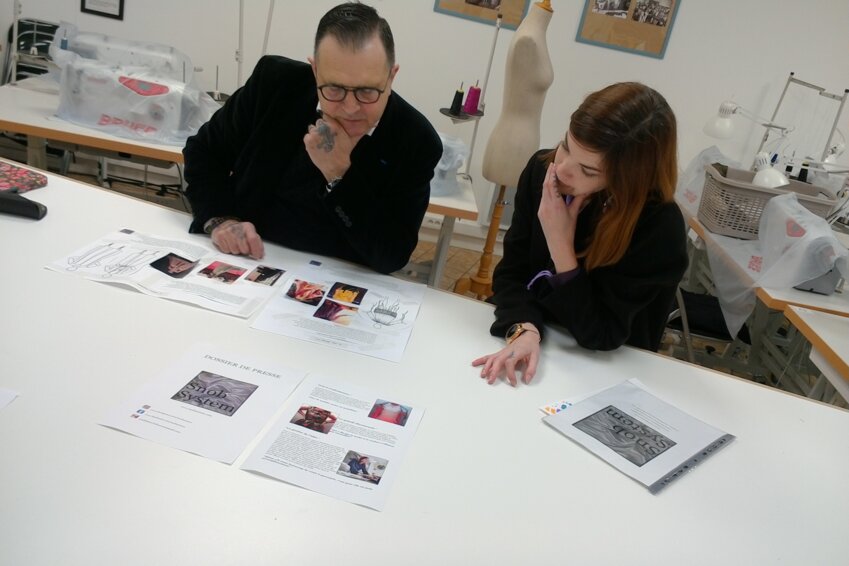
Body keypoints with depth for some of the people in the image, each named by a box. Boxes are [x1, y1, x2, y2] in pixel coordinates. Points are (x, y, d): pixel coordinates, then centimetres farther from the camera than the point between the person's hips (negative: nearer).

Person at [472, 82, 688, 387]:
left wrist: (560, 243, -25)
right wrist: (525, 330, -24)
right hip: (532, 338, 4)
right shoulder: (541, 170, -9)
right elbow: (511, 272, -6)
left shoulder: (660, 228, -23)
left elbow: (601, 335, -19)